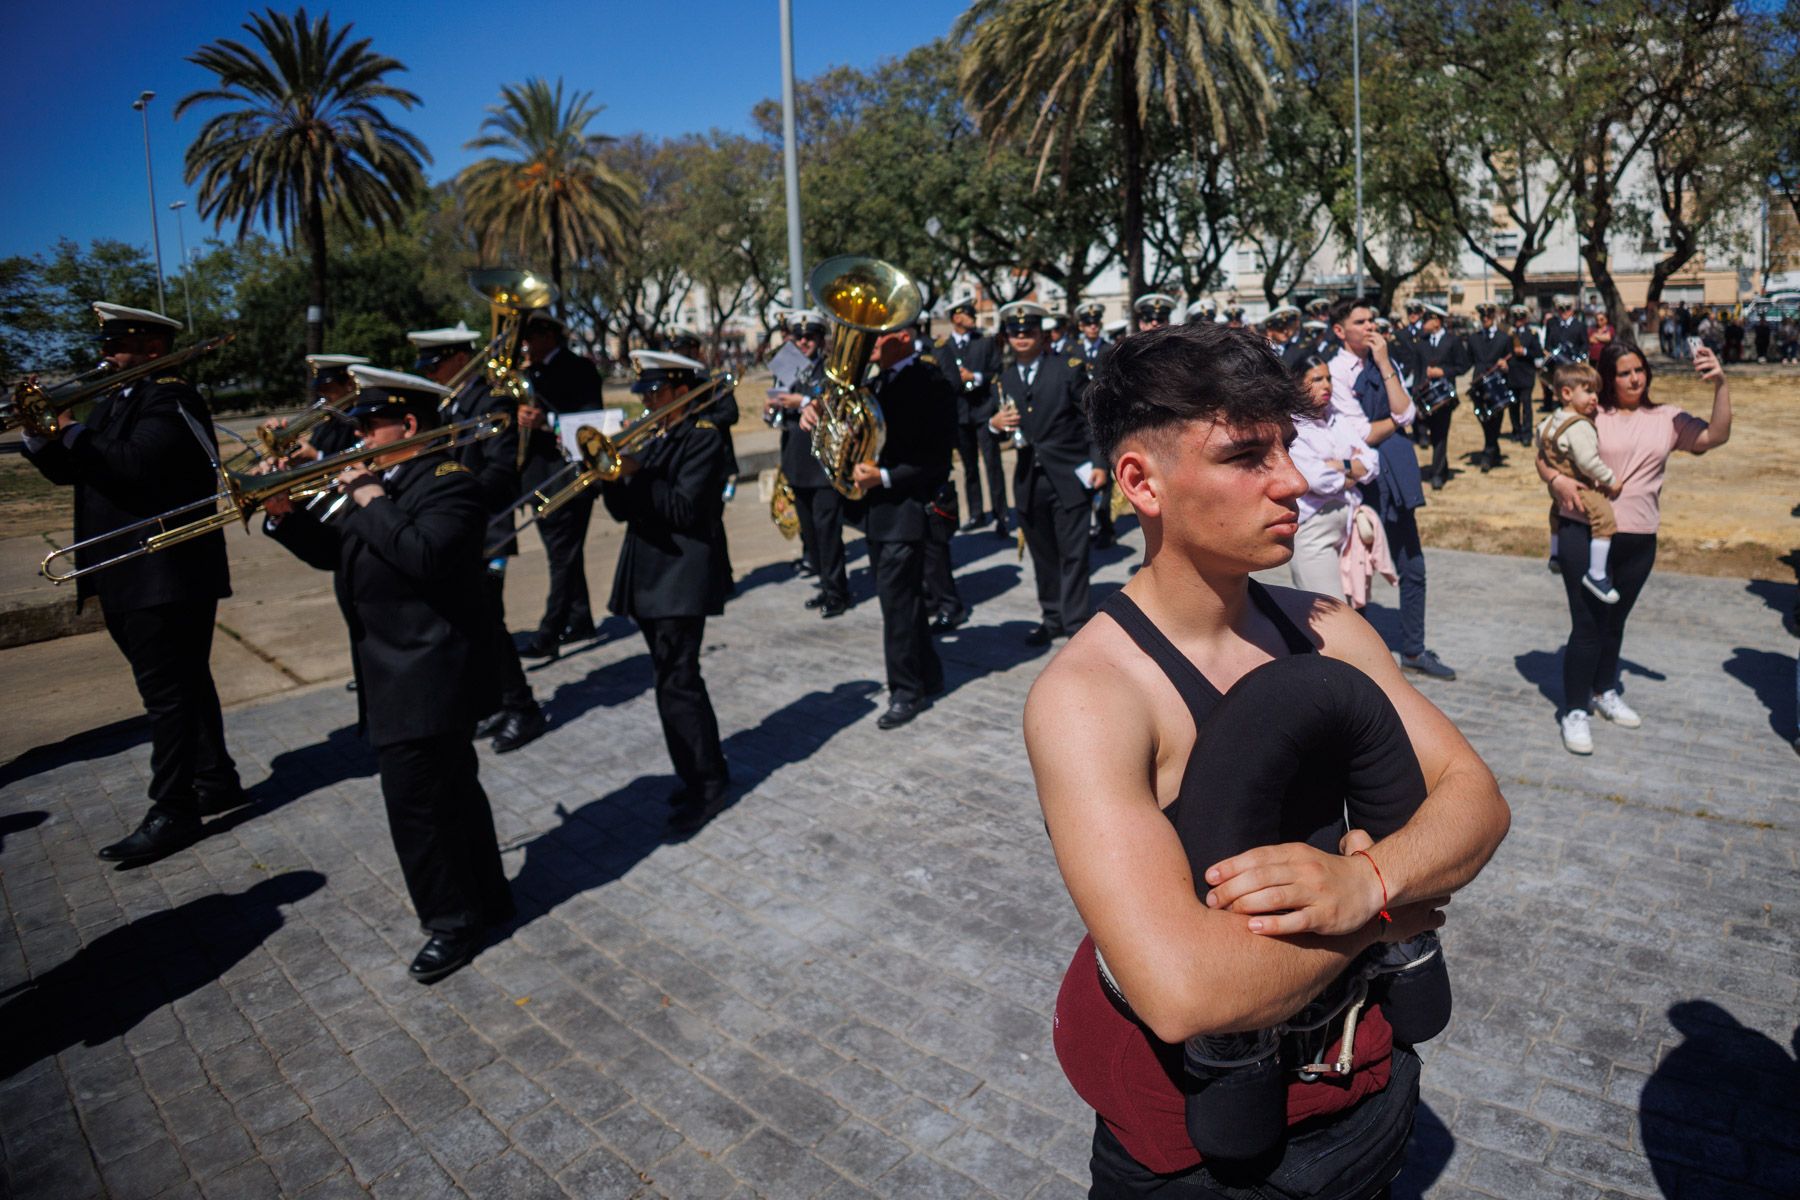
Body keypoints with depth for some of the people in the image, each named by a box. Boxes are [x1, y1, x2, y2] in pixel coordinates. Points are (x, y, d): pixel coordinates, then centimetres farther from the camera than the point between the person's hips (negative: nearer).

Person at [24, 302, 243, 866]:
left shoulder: (171, 397, -11)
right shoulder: (112, 401, 16)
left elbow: (133, 464, -25)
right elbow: (67, 470, 16)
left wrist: (73, 428, -16)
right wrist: (40, 431, -1)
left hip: (167, 575, -9)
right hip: (126, 578, 9)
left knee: (167, 692, -5)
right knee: (184, 684, 17)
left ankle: (172, 812, 2)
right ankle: (216, 781, 29)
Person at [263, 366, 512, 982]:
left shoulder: (449, 484, -15)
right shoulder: (377, 480, 13)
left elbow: (423, 556, -30)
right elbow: (331, 551, 14)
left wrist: (372, 500, -20)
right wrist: (285, 512, -2)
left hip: (428, 674, -10)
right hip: (395, 674, 10)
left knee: (415, 800, -5)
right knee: (450, 790, 18)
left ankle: (453, 922, 11)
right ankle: (486, 898, 33)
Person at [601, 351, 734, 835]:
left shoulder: (704, 438, -9)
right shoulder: (657, 439, 16)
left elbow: (683, 509, -20)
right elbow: (624, 509, 12)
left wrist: (635, 473, -20)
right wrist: (611, 472, -5)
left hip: (682, 580, -9)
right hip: (650, 578, 9)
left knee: (676, 685, -9)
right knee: (675, 680, 14)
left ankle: (707, 785, 2)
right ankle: (701, 773, 25)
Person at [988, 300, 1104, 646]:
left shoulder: (1068, 369, -2)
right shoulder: (1004, 379, 10)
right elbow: (1003, 426, 12)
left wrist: (1098, 463, -10)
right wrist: (995, 423, -12)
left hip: (1069, 476, -4)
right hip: (1029, 481, 4)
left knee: (1073, 554, 0)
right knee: (1042, 554, 12)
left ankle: (1075, 623, 9)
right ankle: (1052, 617, 25)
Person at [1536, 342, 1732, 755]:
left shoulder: (1666, 419, 8)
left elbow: (1716, 436, -3)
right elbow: (1544, 454, -1)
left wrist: (1721, 384, -12)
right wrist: (1557, 480, -21)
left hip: (1638, 541, 4)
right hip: (1584, 533, -4)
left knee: (1615, 621, 19)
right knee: (1587, 624, -4)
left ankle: (1605, 690, 39)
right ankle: (1575, 711, 6)